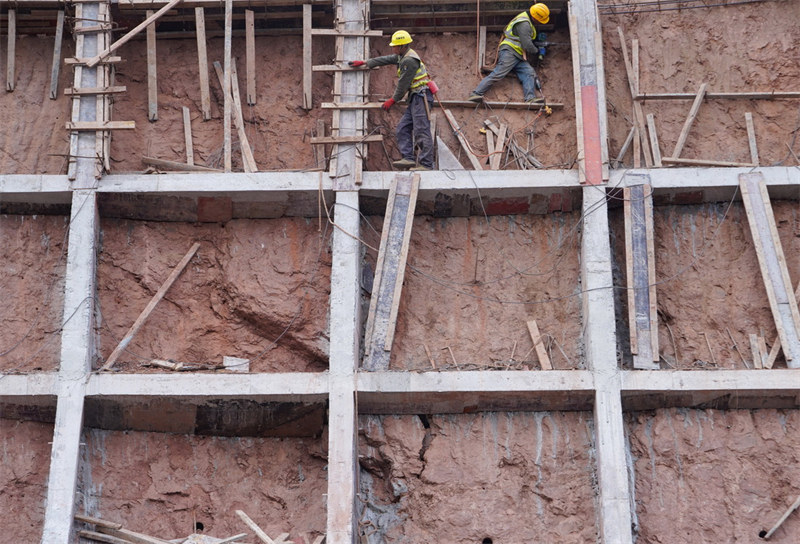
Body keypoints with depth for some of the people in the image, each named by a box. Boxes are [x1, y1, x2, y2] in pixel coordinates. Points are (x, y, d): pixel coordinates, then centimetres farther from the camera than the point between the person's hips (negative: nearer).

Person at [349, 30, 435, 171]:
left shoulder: (409, 60, -16)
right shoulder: (402, 56, 17)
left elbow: (403, 84, -13)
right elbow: (386, 60, 27)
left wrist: (393, 100, -2)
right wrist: (364, 63, 31)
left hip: (422, 96, -11)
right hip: (416, 97, 11)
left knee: (421, 130, -14)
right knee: (403, 128, 6)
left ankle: (426, 164, -17)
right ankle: (409, 159, 0)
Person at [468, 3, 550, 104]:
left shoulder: (526, 20, 20)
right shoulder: (524, 24, -13)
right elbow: (527, 46, -16)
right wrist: (536, 51, 3)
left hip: (518, 57, 10)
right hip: (509, 51, -10)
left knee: (529, 73, -12)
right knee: (498, 73, -22)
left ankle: (530, 98, -30)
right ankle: (476, 94, -29)